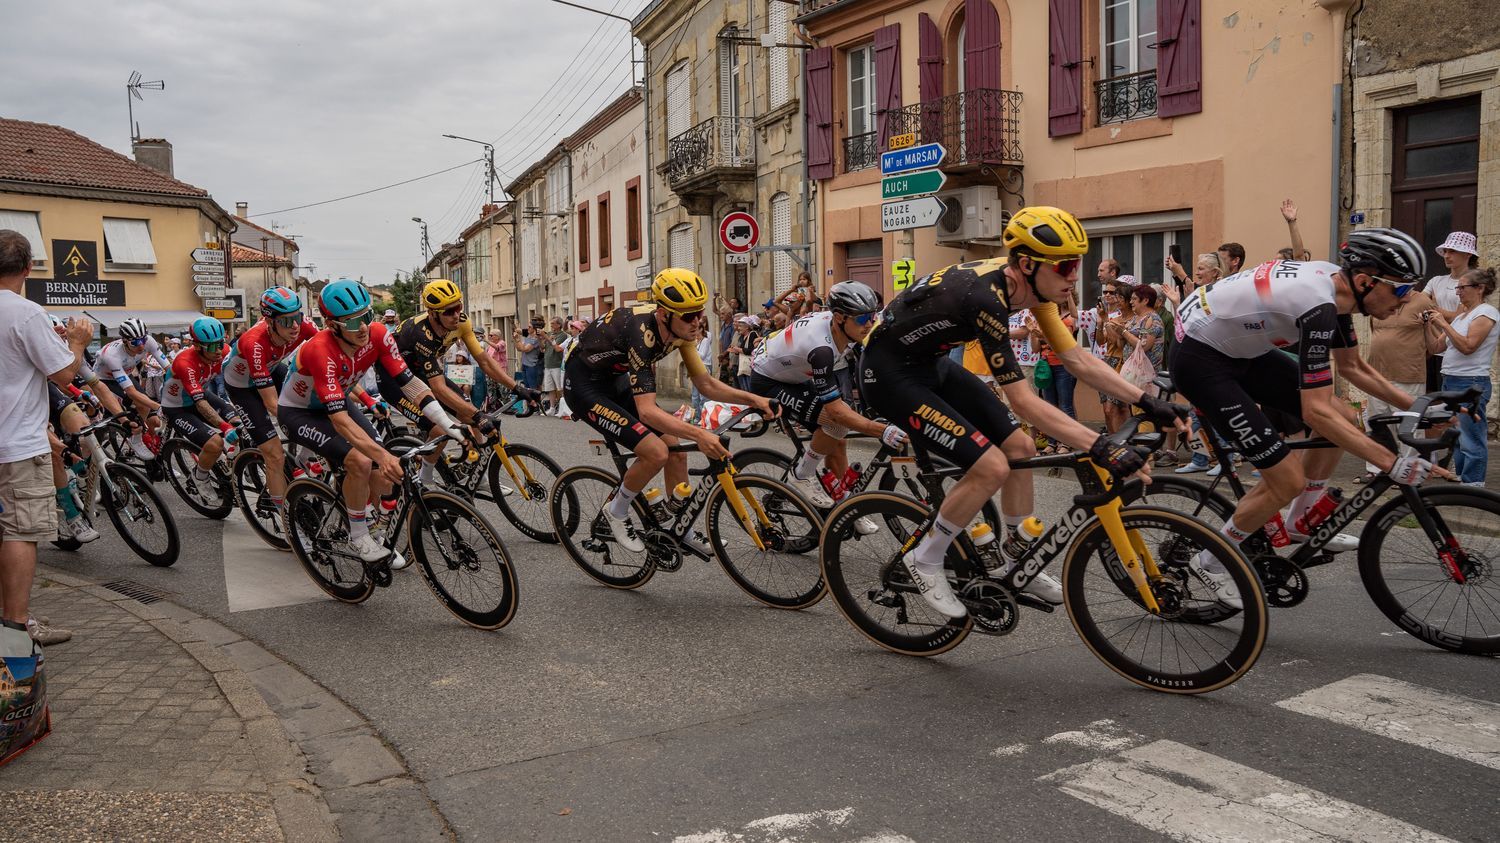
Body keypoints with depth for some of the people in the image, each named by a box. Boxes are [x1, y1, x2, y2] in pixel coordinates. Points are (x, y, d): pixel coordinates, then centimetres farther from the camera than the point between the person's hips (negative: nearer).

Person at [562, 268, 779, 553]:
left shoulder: (681, 327, -11)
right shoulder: (642, 332, -35)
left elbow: (706, 384, -2)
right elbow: (647, 411, -40)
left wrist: (753, 399, -15)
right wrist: (699, 434, -51)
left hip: (615, 381, 8)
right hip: (584, 386, -8)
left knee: (676, 450, 2)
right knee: (655, 452, -21)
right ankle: (616, 511, 4)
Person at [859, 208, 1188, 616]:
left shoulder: (1031, 285, -6)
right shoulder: (986, 297, -32)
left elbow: (1076, 357, -1)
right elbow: (1022, 401, -31)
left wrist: (1148, 402, -6)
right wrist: (1100, 446, -36)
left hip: (931, 364, 9)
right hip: (888, 372, -9)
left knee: (1021, 448, 6)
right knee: (991, 468, -17)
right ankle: (924, 560, 2)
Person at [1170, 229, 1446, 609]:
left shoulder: (1335, 283, 0)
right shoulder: (1319, 305, -28)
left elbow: (1353, 367, 16)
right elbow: (1316, 411, -29)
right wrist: (1392, 464, -28)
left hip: (1239, 347, 10)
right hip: (1200, 360, -10)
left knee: (1342, 418, 8)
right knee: (1289, 481, -9)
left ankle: (1300, 524, 22)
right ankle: (1211, 562, 9)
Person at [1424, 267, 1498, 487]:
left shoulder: (1486, 313, -6)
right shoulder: (1461, 316, 19)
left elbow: (1468, 346, -19)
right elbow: (1435, 347, 18)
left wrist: (1443, 323, -16)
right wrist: (1429, 324, 6)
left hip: (1471, 384, -9)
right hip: (1450, 381, 9)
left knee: (1470, 440, -9)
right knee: (1456, 438, 12)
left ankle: (1472, 486, -8)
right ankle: (1460, 480, 18)